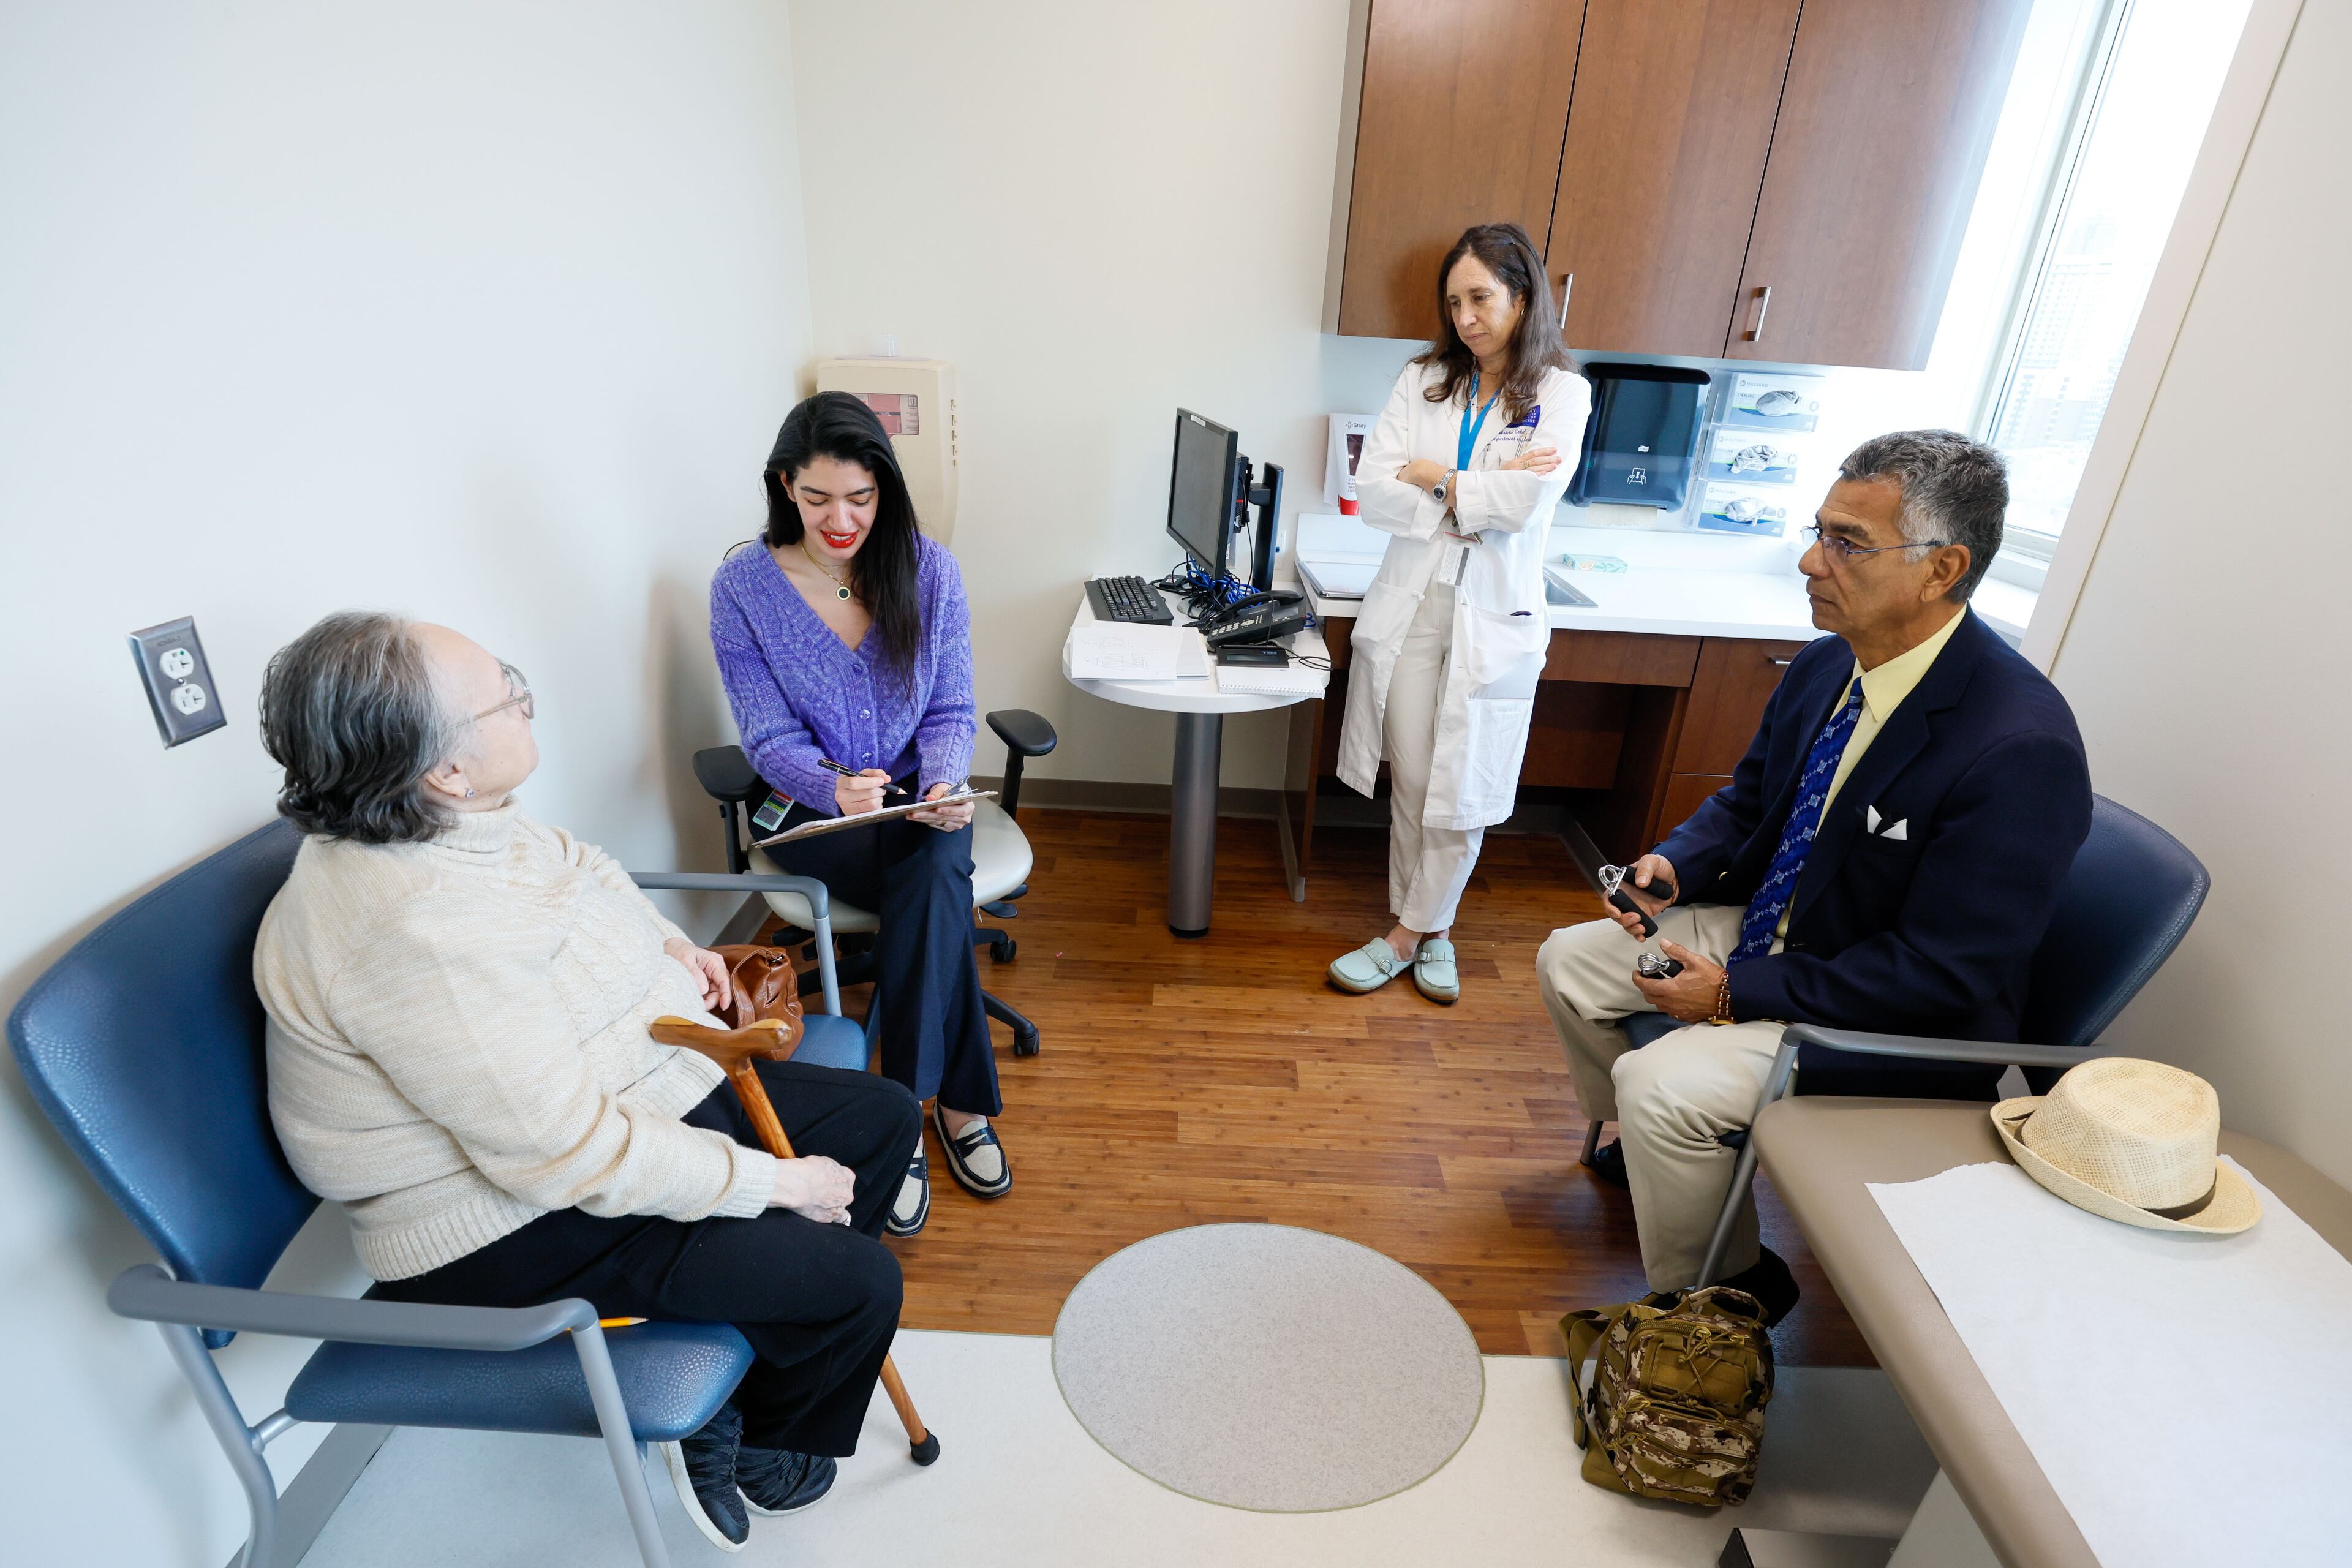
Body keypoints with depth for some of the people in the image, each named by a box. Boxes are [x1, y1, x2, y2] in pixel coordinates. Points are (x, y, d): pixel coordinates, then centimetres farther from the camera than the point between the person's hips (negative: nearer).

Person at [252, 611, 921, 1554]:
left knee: (881, 1120, 8)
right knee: (856, 1279, -15)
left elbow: (582, 869, 20)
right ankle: (764, 1447, 19)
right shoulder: (413, 929, -33)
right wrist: (767, 1181, -22)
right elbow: (570, 1156, -31)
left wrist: (669, 946, 3)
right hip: (512, 1228, -9)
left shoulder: (462, 823, -3)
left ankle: (747, 1333, 22)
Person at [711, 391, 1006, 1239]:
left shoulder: (928, 569, -4)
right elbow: (772, 739, -8)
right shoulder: (742, 585, -8)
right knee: (940, 890, -29)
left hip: (917, 797, 2)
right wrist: (836, 789, -30)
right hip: (812, 813, -1)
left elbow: (951, 711, -2)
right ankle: (955, 1100, -15)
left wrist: (944, 785, -24)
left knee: (934, 877, -33)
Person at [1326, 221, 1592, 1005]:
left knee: (1461, 793, 4)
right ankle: (1427, 928, 24)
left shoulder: (1562, 393, 0)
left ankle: (1411, 932, 22)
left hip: (1492, 616, -2)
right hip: (1410, 607, 2)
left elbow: (1524, 503, -15)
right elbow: (1372, 494, -6)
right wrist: (1477, 496, -11)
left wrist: (1432, 478, -7)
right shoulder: (1424, 381, 6)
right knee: (1410, 783, 6)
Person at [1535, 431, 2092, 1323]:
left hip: (1895, 1018, -8)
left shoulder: (2021, 749, -29)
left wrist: (1737, 994, -23)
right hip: (1766, 928, 8)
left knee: (1661, 1085, -26)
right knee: (1568, 963, 6)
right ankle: (1640, 1146, 30)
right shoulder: (1828, 665, -5)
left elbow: (1942, 975, -26)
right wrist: (1675, 864, -8)